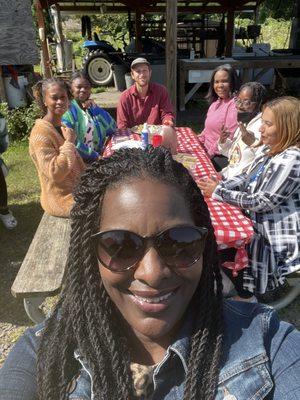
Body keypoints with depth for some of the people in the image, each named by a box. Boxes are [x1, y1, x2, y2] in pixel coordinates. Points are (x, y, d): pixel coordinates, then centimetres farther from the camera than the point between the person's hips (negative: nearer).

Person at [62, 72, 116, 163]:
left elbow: (113, 129, 2)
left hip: (99, 157, 4)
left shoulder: (94, 108, 14)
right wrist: (95, 156, -13)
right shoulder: (68, 110, -3)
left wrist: (95, 109, -3)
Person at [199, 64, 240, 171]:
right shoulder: (216, 102, 14)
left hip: (221, 157, -8)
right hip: (207, 152, 8)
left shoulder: (234, 104, -15)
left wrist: (210, 153, -16)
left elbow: (229, 137, -21)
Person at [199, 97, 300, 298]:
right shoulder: (273, 151, 4)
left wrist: (218, 192, -18)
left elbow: (262, 202, -24)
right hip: (258, 225, 8)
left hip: (274, 241, -8)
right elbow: (246, 178, 8)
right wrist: (220, 184, -9)